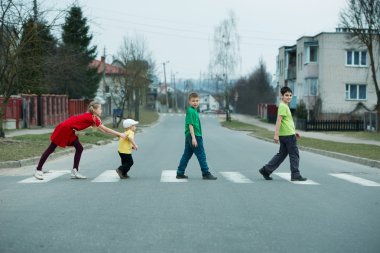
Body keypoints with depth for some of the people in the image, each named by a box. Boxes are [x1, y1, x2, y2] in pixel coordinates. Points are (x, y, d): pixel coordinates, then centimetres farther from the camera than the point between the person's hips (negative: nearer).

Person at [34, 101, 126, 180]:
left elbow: (102, 130, 15)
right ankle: (38, 170, 6)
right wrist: (119, 134, -12)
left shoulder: (91, 117, 10)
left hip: (69, 131, 9)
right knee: (51, 149, -1)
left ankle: (74, 172, 3)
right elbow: (105, 129, -16)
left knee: (79, 148, 3)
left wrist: (118, 134, 11)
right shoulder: (92, 117, -16)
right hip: (63, 129, -9)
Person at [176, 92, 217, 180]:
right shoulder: (190, 111, -13)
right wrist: (193, 137, -22)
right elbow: (190, 125, -19)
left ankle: (180, 173, 13)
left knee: (187, 155, 11)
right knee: (201, 155, -3)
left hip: (189, 137, 10)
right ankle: (206, 173, 3)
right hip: (194, 136, -10)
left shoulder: (194, 111, 16)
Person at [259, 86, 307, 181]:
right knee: (294, 155, -2)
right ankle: (295, 175, 3)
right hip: (288, 135, -10)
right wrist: (276, 134, -25)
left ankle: (266, 170, 11)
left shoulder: (285, 106, 20)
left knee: (281, 154, 12)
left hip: (285, 135, 10)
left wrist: (294, 132, 26)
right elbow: (278, 120, -20)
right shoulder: (283, 106, -12)